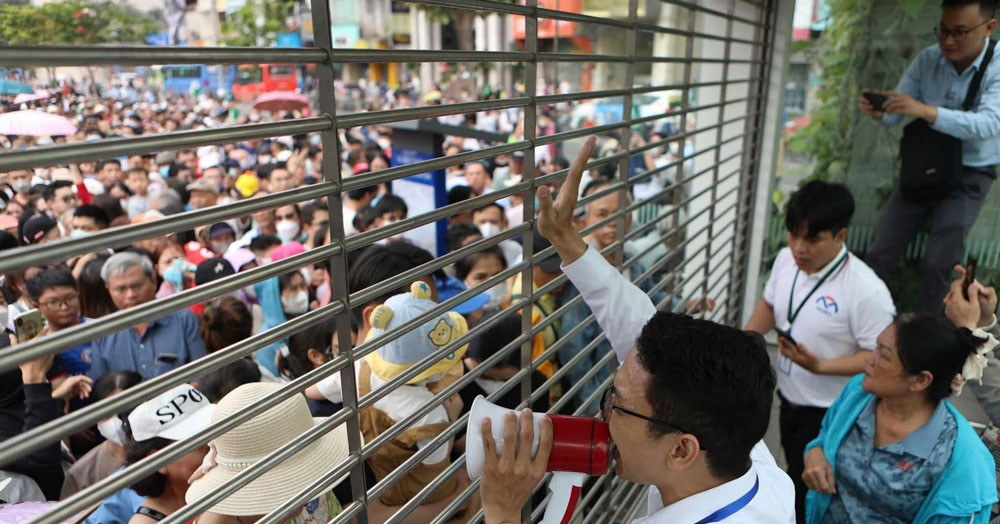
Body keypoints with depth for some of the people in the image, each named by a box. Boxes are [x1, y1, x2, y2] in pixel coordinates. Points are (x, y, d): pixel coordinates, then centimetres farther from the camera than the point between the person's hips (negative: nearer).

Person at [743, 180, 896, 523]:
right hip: (788, 399, 7)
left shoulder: (866, 291, -28)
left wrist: (820, 366, -33)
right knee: (794, 480, 29)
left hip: (830, 414, -6)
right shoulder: (786, 260, -8)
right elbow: (769, 305, 9)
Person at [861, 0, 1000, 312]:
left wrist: (924, 111, -43)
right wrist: (877, 111, -29)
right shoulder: (927, 59, -5)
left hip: (968, 176, -3)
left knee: (936, 265, -6)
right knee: (879, 254, 1)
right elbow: (895, 114, -4)